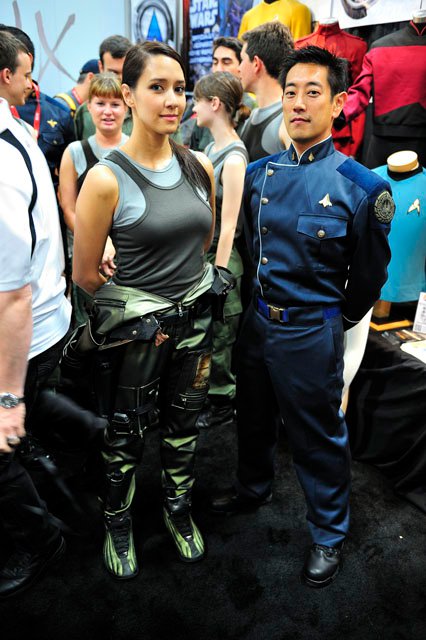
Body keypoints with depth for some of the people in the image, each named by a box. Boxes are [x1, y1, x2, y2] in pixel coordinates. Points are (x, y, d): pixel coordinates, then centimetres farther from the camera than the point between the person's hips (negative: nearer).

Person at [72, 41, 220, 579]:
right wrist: (135, 306, 1)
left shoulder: (200, 168, -1)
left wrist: (184, 289, 13)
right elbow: (85, 274, -10)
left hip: (193, 318, 5)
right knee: (125, 433, 14)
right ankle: (117, 523, 41)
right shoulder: (107, 178, -17)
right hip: (135, 327, -4)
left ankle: (178, 509, 46)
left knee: (183, 423, 20)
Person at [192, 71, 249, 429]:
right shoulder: (212, 148, 9)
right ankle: (206, 397, 37)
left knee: (218, 337, 6)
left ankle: (223, 405, 26)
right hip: (201, 252, 8)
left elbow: (228, 228, -19)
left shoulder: (234, 157, -18)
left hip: (221, 257, -8)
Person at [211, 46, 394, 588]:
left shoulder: (360, 187, -14)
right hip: (257, 320, 5)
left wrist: (333, 321, 6)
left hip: (312, 333, -5)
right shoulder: (258, 173, 0)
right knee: (253, 418, 24)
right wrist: (262, 302, 12)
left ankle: (329, 535, 36)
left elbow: (368, 277, -4)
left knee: (318, 438, 11)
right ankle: (253, 488, 53)